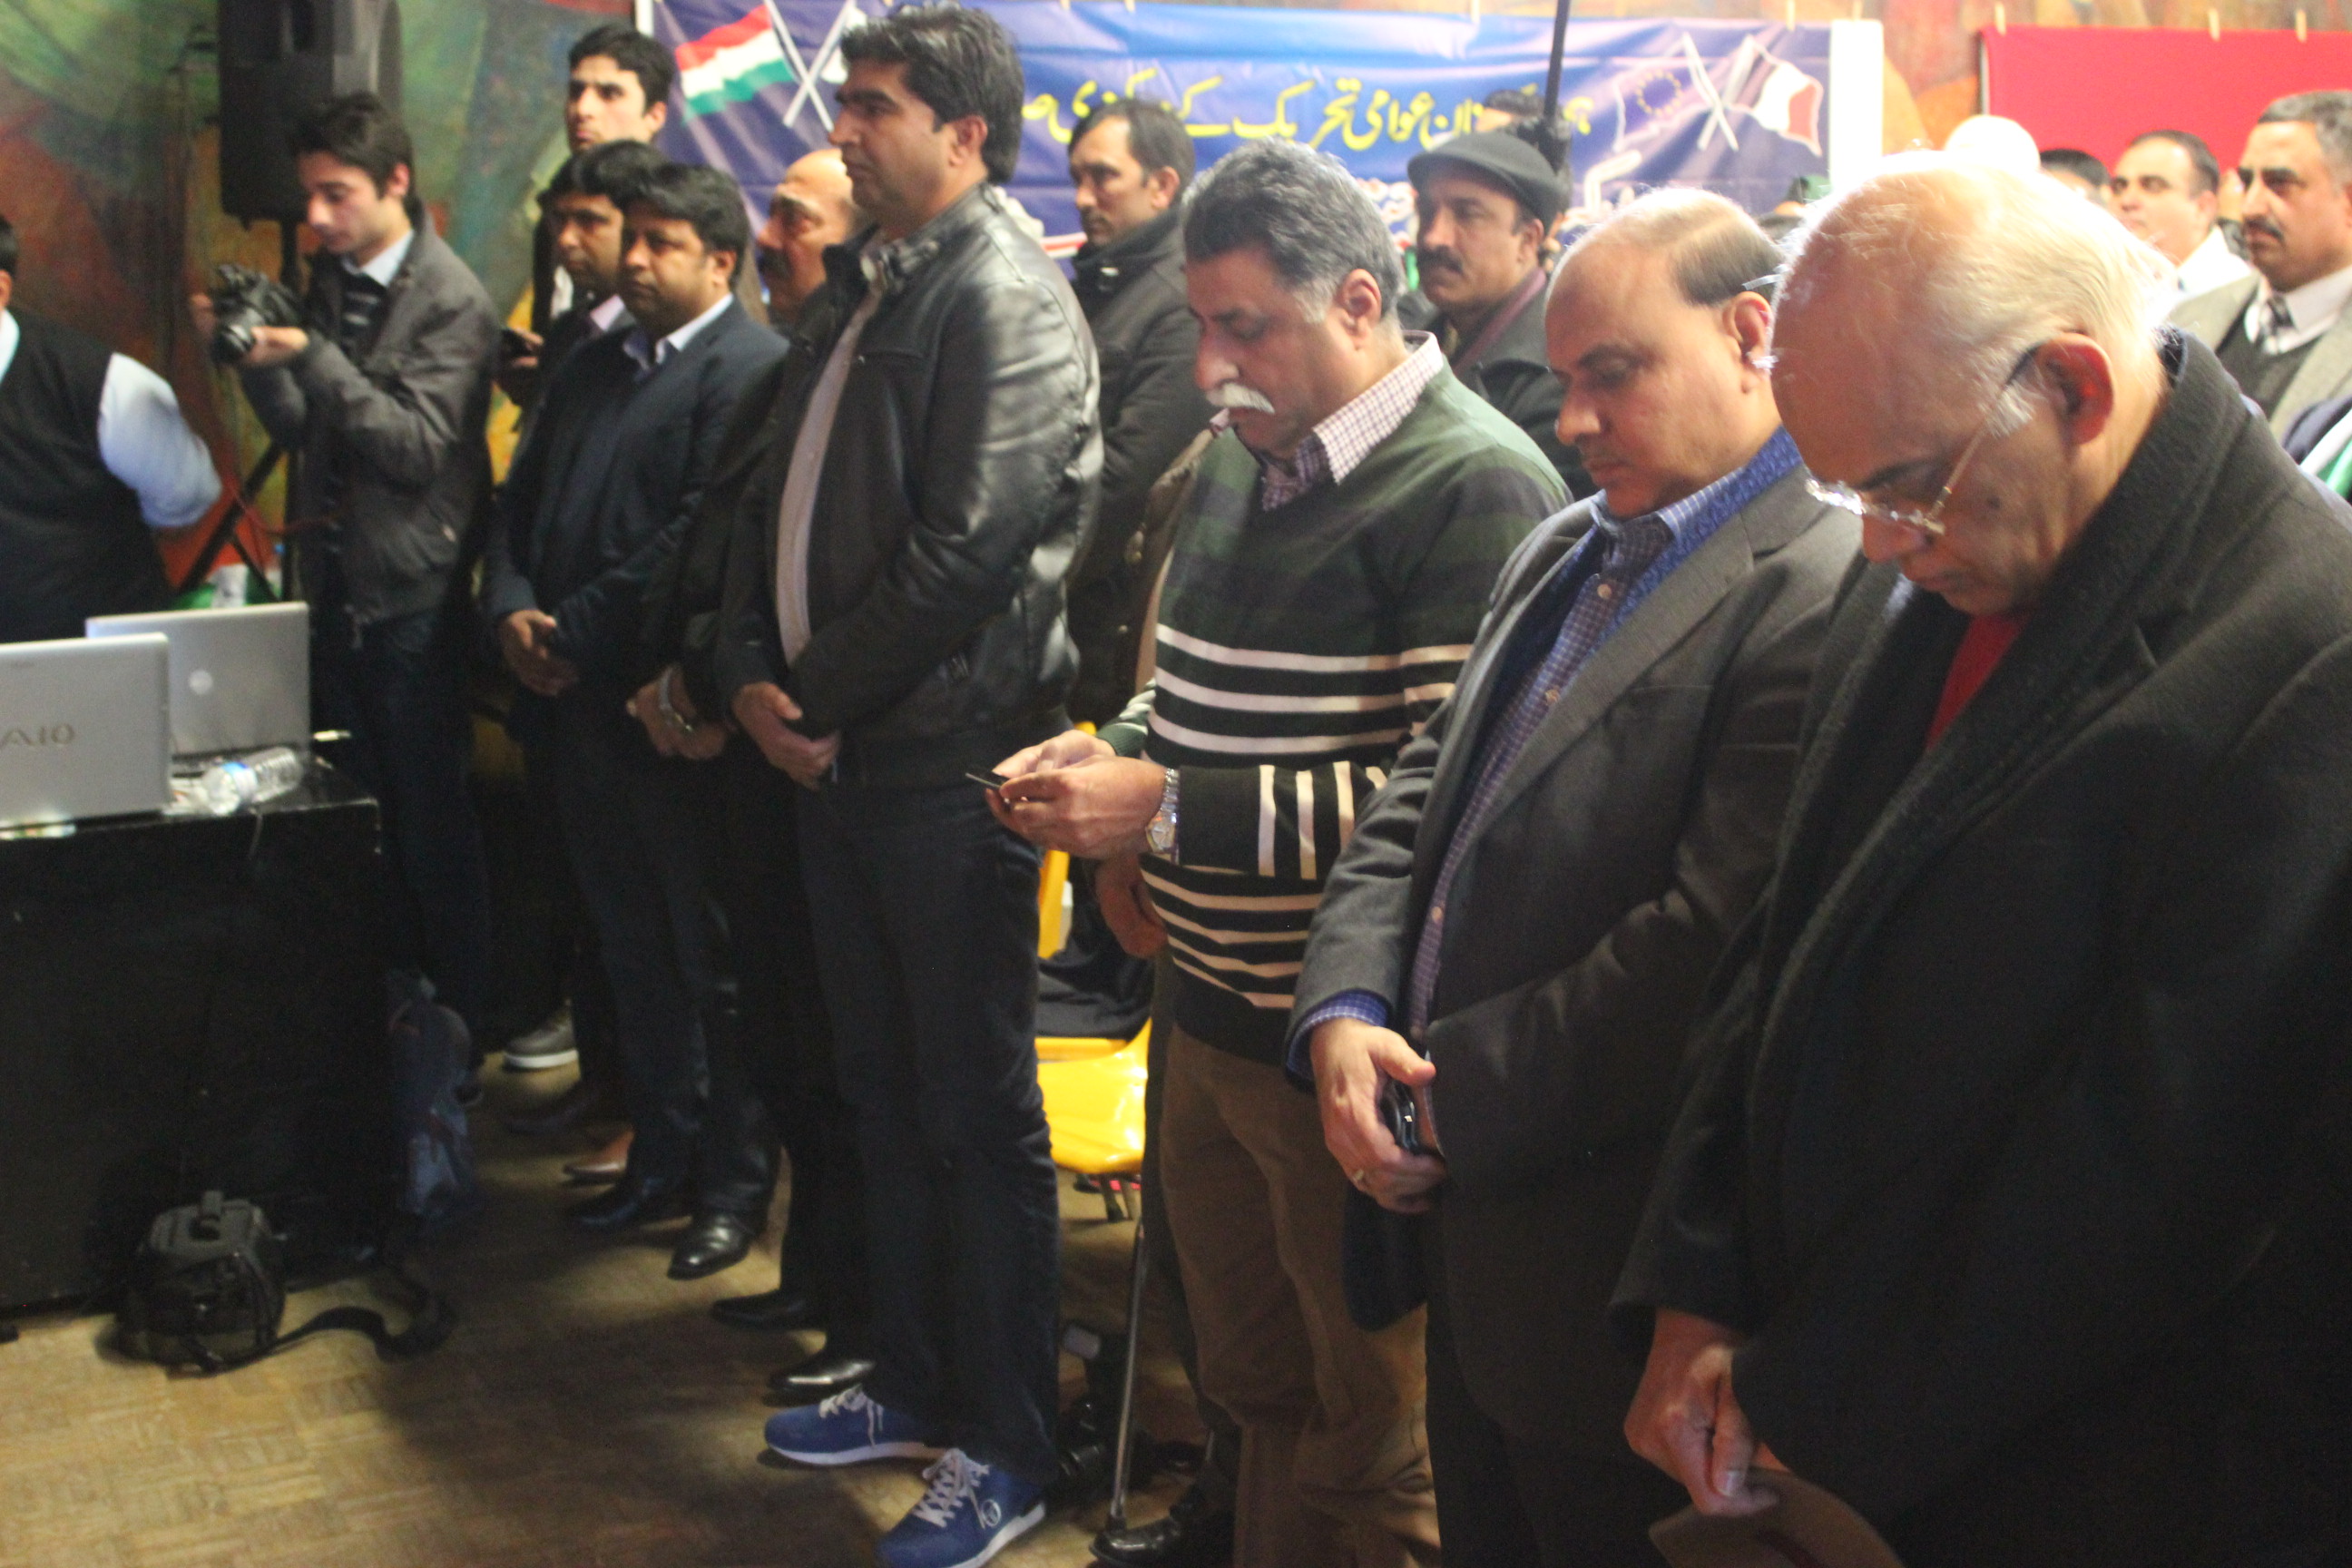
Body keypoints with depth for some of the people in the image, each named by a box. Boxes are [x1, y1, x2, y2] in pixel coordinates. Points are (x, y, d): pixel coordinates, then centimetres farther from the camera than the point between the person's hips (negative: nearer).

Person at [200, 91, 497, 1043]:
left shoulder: (450, 302, -11)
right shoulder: (330, 281, 10)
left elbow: (419, 445, -19)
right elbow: (302, 430, 11)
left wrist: (310, 355, -25)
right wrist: (253, 357, -6)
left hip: (412, 598, -7)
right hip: (336, 588, 7)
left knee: (432, 820, -1)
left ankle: (460, 1024, 10)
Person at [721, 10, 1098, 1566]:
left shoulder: (1007, 298, -13)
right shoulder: (870, 285, 14)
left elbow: (967, 550, -20)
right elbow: (787, 494, 16)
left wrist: (820, 693, -11)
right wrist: (755, 669, 1)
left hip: (949, 762, -8)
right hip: (838, 749, 9)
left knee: (978, 1113, 2)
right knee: (886, 1090, 18)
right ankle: (915, 1382, 33)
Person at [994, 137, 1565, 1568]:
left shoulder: (1473, 486, -17)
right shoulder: (1246, 461, 11)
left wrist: (1170, 809, -22)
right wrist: (1110, 756, 2)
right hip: (1210, 1009, 8)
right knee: (1257, 1385, 22)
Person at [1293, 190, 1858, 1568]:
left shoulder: (1820, 599, -19)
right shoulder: (1564, 552, 12)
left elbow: (1711, 945, -25)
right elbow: (1424, 798, 11)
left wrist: (1459, 1097, -18)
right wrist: (1344, 1013, -6)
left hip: (1615, 1289, -8)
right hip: (1467, 1219, 8)